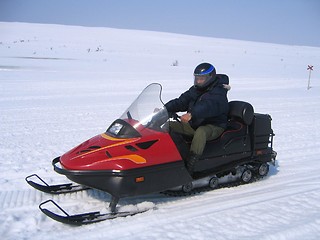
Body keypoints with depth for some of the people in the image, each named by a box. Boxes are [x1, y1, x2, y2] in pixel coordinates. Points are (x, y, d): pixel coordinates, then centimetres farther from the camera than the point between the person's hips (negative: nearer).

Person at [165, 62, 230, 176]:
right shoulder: (195, 90, 11)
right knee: (168, 125, -5)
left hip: (214, 127, -8)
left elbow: (208, 107, -35)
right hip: (194, 124, 8)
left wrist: (191, 114, -52)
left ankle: (189, 168, -46)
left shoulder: (218, 94, -14)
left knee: (201, 132, -42)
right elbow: (180, 102, 5)